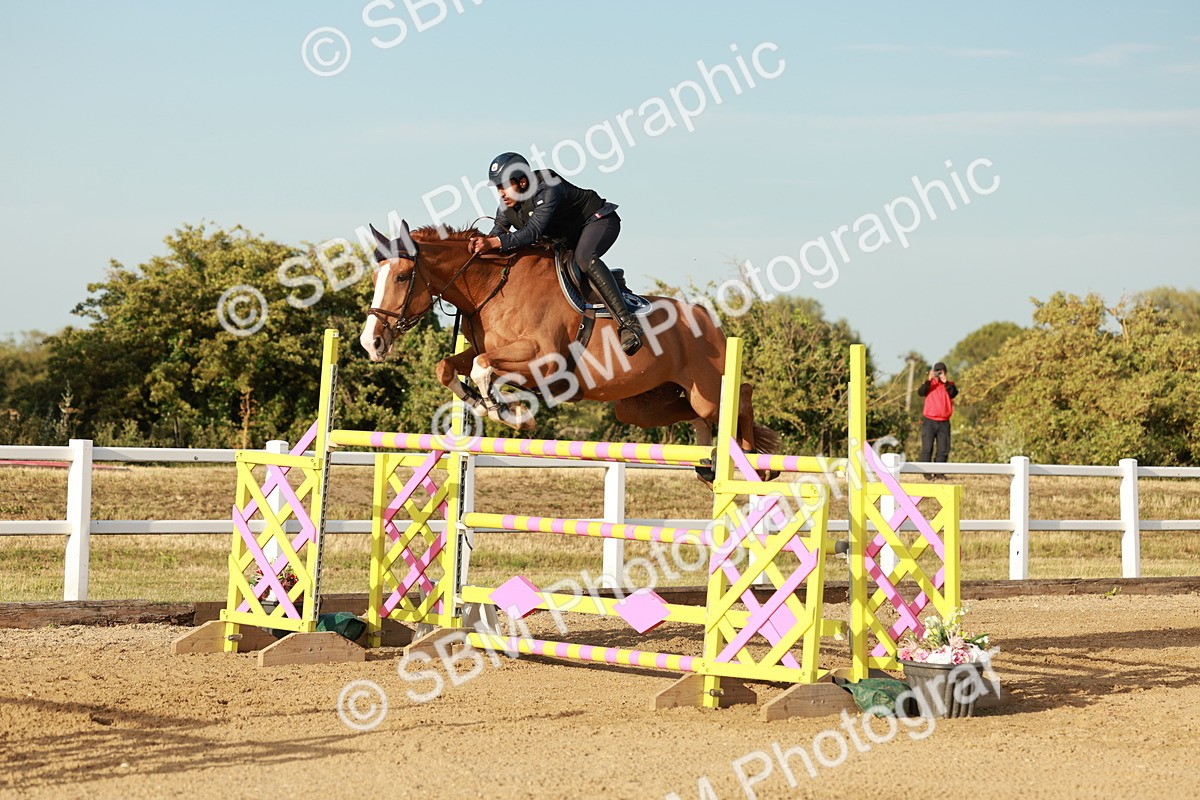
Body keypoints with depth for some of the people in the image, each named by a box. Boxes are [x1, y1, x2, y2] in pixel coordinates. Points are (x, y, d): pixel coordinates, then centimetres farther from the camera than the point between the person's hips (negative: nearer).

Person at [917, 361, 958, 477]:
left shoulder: (949, 384, 9)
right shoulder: (929, 384, 7)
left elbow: (954, 394, -11)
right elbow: (920, 392, -12)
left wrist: (946, 382, -21)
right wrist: (929, 380, -21)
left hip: (944, 423, 2)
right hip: (929, 421, -1)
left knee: (943, 449, 1)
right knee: (927, 448, -5)